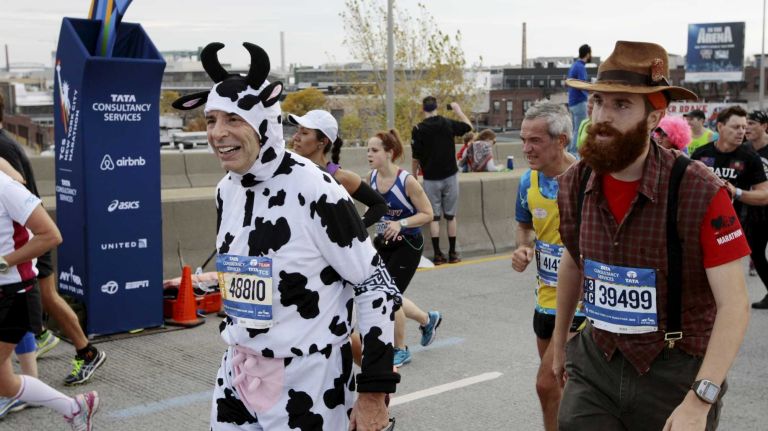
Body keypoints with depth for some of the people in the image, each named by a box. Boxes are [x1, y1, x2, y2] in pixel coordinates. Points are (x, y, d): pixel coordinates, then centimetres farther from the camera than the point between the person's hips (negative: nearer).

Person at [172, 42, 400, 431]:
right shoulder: (227, 190, 2)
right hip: (238, 374, 7)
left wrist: (373, 392, -16)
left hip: (308, 379, -6)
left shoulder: (315, 191, -19)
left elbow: (377, 287, -16)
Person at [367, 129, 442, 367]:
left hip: (408, 245, -6)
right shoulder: (372, 177, -2)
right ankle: (428, 319, 36)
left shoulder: (407, 181, -20)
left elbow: (427, 214, -15)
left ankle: (400, 350, 13)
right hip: (383, 244, 7)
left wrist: (401, 223, -26)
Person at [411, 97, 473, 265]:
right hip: (449, 175, 2)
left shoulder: (418, 129, -9)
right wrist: (458, 110, 25)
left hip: (431, 178, -2)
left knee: (434, 216, 5)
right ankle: (452, 254, 13)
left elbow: (416, 157, -7)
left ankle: (438, 254, 2)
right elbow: (468, 126, 14)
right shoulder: (448, 124, -3)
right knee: (451, 215, 10)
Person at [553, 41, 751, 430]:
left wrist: (700, 399, -28)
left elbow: (734, 305, -20)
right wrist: (559, 340, 21)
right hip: (594, 364, 4)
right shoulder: (575, 183, -3)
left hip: (677, 372, -3)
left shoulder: (699, 191, -18)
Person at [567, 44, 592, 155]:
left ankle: (570, 152, 15)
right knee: (580, 131, -6)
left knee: (575, 130, 13)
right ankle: (574, 153, -6)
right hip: (580, 103, -9)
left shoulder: (574, 66, 14)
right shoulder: (581, 67, -15)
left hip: (572, 103, 9)